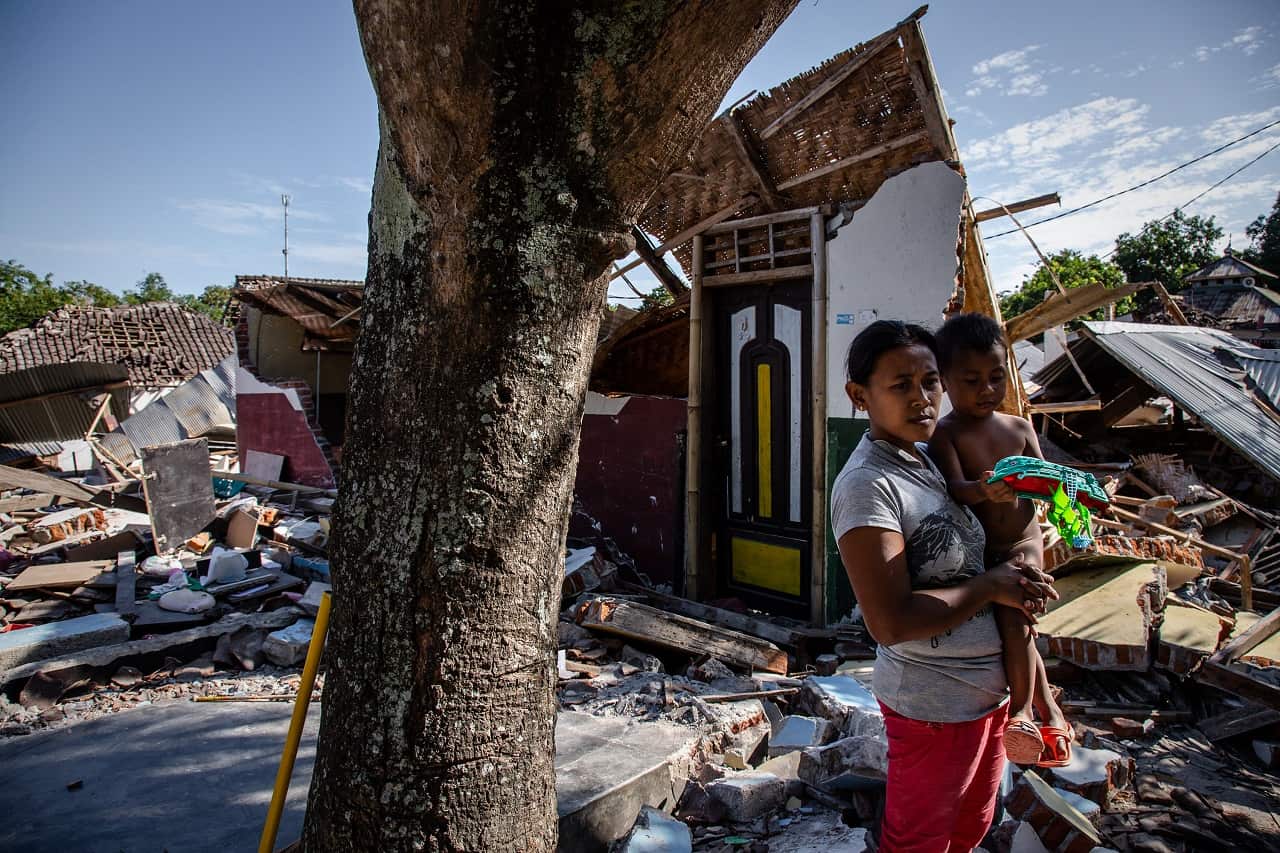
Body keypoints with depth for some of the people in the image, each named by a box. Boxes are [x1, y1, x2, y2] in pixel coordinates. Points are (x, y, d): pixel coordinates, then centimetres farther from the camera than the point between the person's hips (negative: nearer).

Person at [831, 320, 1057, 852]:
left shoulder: (927, 458, 3)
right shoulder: (867, 485, -26)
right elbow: (890, 622, -31)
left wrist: (1016, 583, -3)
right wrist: (990, 586, -19)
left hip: (987, 686, 9)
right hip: (935, 703, -8)